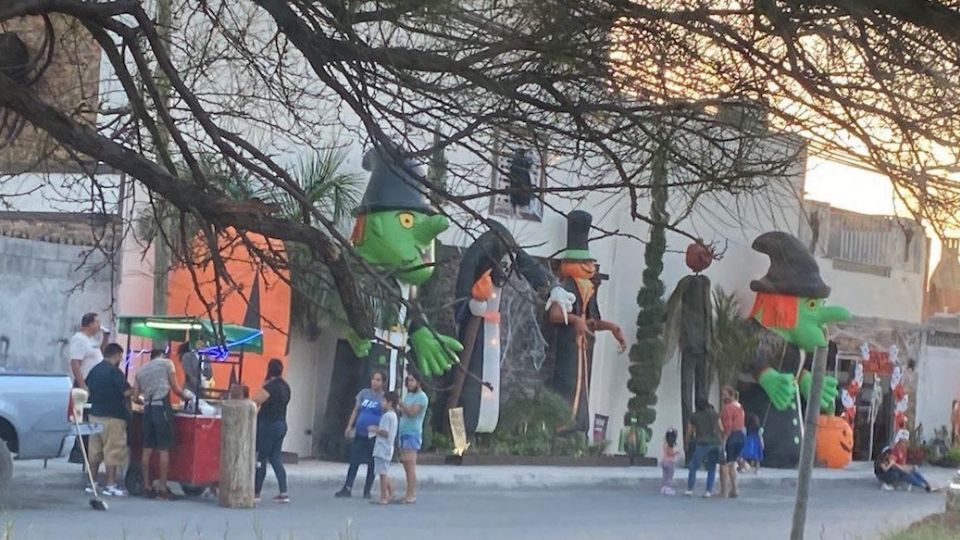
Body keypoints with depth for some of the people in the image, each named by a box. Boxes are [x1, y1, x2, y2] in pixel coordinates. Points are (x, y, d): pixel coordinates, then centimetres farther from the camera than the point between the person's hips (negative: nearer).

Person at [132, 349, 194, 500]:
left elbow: (136, 396, 12)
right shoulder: (166, 363, 5)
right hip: (162, 408, -5)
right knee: (164, 449, -4)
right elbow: (175, 388, 3)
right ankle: (162, 488, -5)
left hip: (148, 409, 5)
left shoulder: (141, 370, 18)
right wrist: (186, 396, 20)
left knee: (148, 449, 7)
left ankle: (147, 487, 7)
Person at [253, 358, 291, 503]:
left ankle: (256, 492, 7)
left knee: (261, 459, 1)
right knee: (276, 459, 11)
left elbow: (255, 401, -21)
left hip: (268, 425, -8)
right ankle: (283, 492, 3)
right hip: (281, 425, 8)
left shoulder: (270, 387, -17)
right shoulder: (285, 387, 10)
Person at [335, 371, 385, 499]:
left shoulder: (385, 397, -2)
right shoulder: (364, 393, 8)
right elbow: (356, 410, 12)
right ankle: (347, 488, 4)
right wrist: (350, 426, 5)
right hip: (360, 434, 3)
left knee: (371, 464, 6)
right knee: (354, 461, 3)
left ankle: (367, 491, 15)